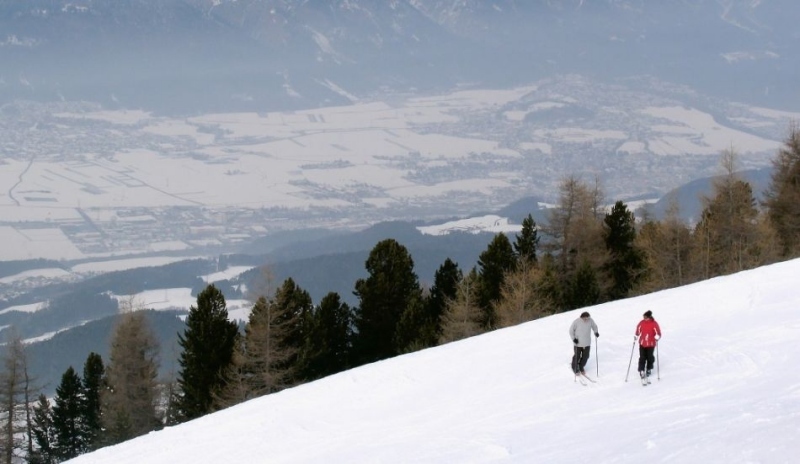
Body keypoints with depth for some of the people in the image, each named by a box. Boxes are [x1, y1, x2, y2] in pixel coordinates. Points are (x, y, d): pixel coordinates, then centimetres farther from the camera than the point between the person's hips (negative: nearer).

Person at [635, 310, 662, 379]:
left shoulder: (654, 324, -12)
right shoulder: (641, 323, -2)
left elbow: (658, 332, -7)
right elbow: (638, 330, 11)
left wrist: (657, 337, -25)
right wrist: (636, 336, 2)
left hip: (651, 344, -2)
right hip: (642, 343, 2)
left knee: (650, 357, 9)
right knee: (642, 357, -3)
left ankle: (648, 370, 27)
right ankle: (641, 371, 1)